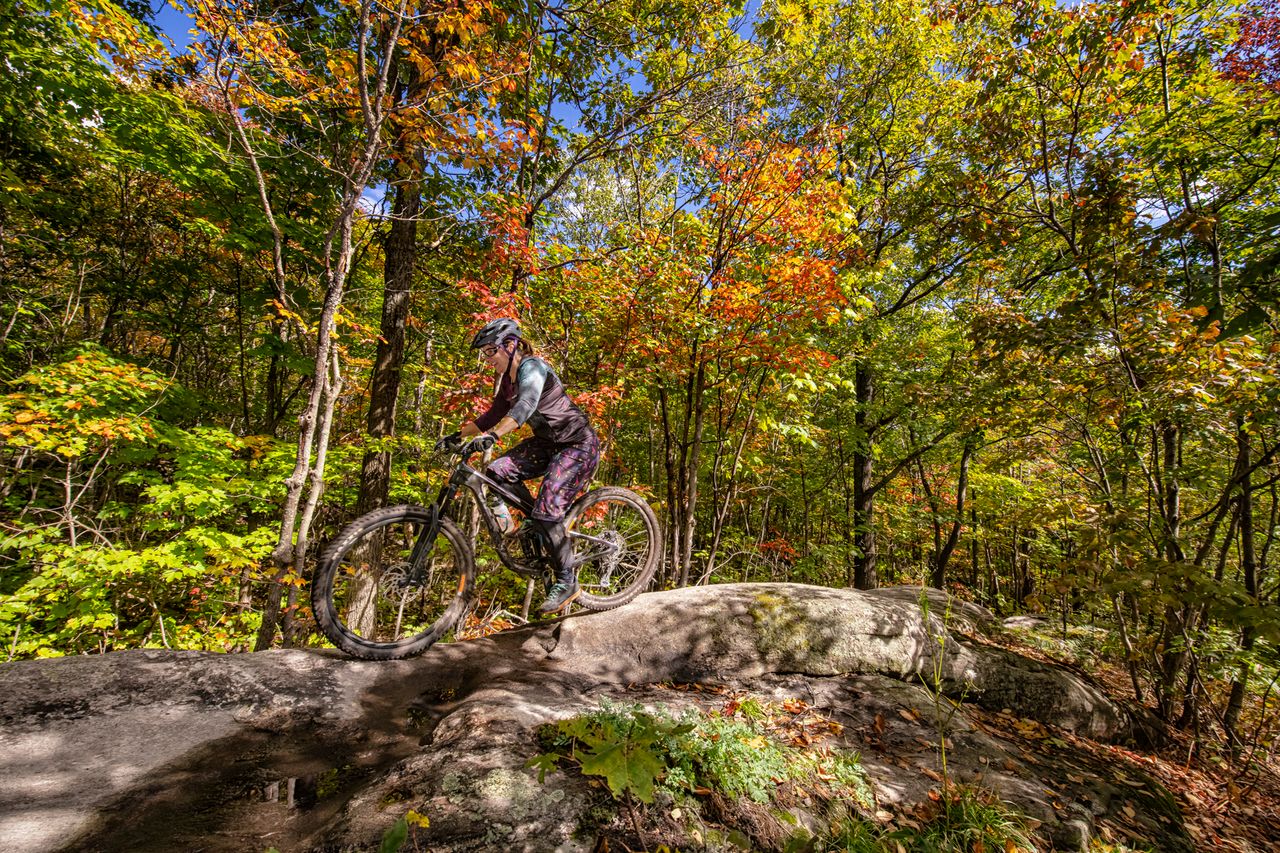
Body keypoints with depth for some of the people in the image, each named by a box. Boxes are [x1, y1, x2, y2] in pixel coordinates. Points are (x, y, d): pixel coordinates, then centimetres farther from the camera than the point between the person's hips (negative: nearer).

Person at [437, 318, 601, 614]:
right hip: (548, 442, 9)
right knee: (498, 471, -7)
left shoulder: (531, 367, -19)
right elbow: (494, 415, 15)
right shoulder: (507, 378, 8)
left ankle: (567, 582, 1)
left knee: (548, 511, -16)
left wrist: (492, 436, -50)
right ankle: (541, 529, 10)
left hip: (578, 444, -9)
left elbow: (525, 406, -37)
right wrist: (458, 435, 7)